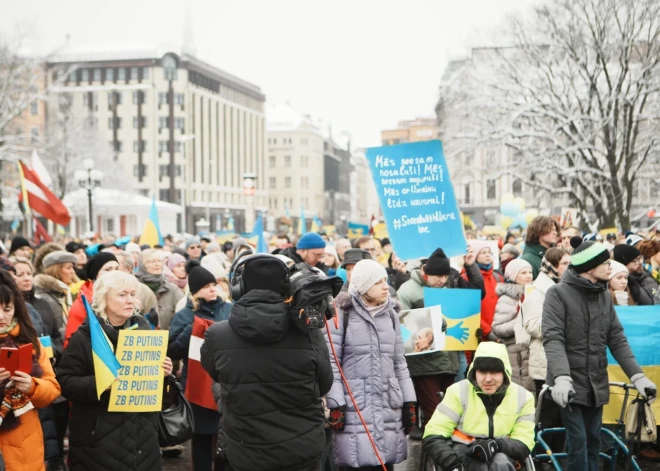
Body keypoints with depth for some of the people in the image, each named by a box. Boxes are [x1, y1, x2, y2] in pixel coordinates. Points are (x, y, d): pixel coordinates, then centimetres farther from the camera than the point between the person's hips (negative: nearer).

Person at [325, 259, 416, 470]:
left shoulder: (390, 314, 13)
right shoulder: (342, 313, -5)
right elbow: (330, 361, -7)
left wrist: (409, 401, 12)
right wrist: (335, 404, -12)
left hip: (389, 405, 5)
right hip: (355, 405, -5)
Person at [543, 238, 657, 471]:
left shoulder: (605, 296, 8)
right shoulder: (558, 293, -9)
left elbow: (617, 340, 8)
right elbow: (553, 339, -18)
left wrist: (637, 375, -3)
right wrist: (561, 377, -33)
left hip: (596, 383, 5)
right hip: (571, 382, -5)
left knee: (593, 441, 12)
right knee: (578, 442, -7)